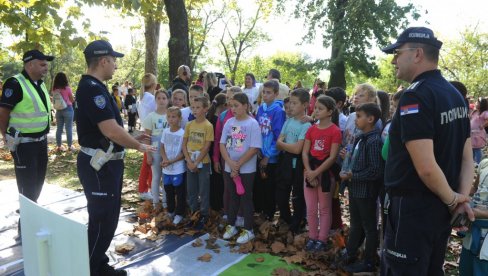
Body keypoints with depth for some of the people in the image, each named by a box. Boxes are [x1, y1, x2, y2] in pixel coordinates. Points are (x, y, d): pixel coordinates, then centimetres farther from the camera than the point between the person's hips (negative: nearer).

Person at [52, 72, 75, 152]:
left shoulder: (54, 89, 2)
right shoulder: (67, 88, -10)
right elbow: (72, 100, -2)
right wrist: (73, 97, 18)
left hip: (58, 110, 4)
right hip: (68, 109, -4)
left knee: (59, 129, 9)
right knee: (69, 128, 2)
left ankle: (58, 146, 14)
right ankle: (70, 146, 7)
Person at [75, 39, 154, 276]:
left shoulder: (94, 87, 13)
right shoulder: (92, 88, -20)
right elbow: (112, 131, -26)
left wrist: (133, 139, 15)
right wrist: (139, 147, -12)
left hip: (106, 163, 10)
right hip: (99, 165, -10)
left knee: (107, 218, 19)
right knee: (102, 220, 0)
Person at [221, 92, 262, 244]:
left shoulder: (252, 124, -11)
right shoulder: (229, 122, 3)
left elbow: (254, 148, -15)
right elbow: (222, 145, 2)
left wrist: (238, 165, -15)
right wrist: (230, 163, -13)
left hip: (246, 169, -4)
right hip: (229, 168, 4)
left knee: (246, 198, 5)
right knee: (233, 197, 16)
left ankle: (248, 230, 17)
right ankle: (231, 226, 29)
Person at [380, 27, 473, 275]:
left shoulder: (415, 96, -20)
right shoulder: (455, 95, 9)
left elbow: (426, 167, -25)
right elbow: (467, 157, 11)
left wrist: (452, 199, -10)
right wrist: (462, 197, 3)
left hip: (412, 208, -9)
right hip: (440, 206, 9)